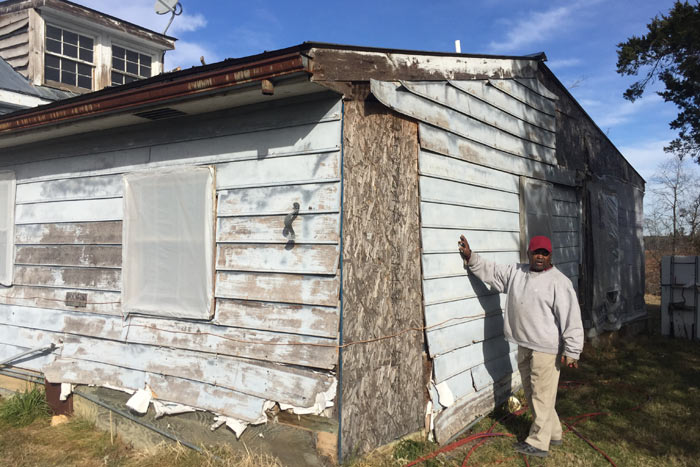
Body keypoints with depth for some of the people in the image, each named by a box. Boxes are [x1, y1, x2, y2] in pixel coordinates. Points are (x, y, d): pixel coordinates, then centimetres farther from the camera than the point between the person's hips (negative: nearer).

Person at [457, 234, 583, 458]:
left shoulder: (559, 282, -14)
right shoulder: (515, 273, 6)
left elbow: (571, 318, -16)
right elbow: (491, 271, 14)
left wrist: (571, 351, -18)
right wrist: (470, 257, 1)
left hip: (546, 349, -7)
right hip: (524, 347, 8)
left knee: (542, 397, 2)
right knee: (532, 394, 19)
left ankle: (538, 443, 14)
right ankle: (553, 433, 35)